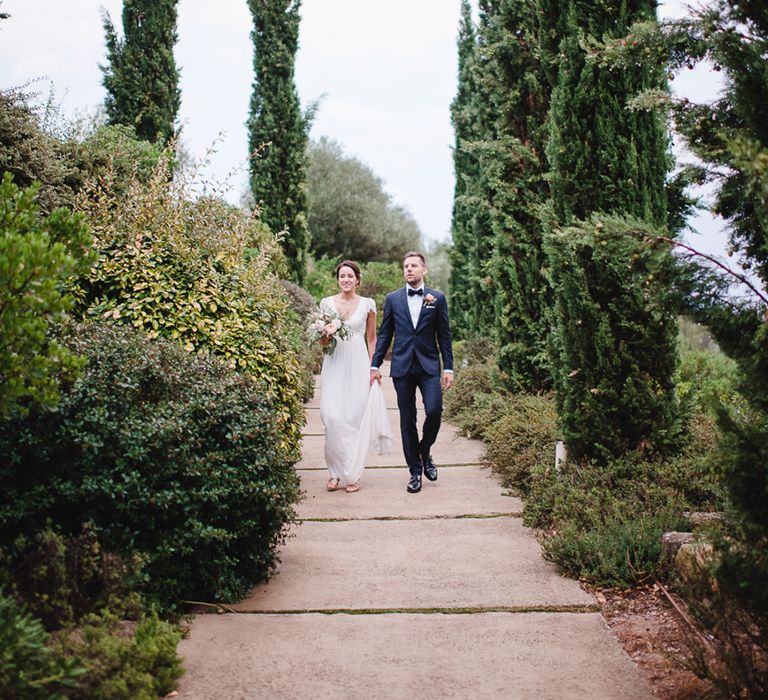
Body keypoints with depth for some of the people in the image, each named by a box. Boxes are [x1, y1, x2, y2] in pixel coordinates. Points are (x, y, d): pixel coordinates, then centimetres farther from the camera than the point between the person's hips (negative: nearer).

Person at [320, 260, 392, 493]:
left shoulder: (367, 304, 5)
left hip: (358, 364, 0)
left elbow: (371, 338, 11)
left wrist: (373, 367, 3)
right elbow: (322, 341, 10)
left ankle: (352, 474, 8)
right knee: (333, 417, -9)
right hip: (335, 364, 0)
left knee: (356, 418, -1)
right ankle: (336, 471, 5)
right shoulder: (327, 303, 6)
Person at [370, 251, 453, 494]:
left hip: (429, 366, -1)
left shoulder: (437, 298, 5)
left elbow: (444, 335, 5)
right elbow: (384, 334, 9)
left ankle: (425, 452, 13)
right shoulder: (393, 299, 8)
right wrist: (375, 365, 4)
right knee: (407, 420, 3)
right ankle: (415, 471, 13)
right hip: (402, 367, 1)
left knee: (434, 411, -16)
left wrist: (448, 367, 0)